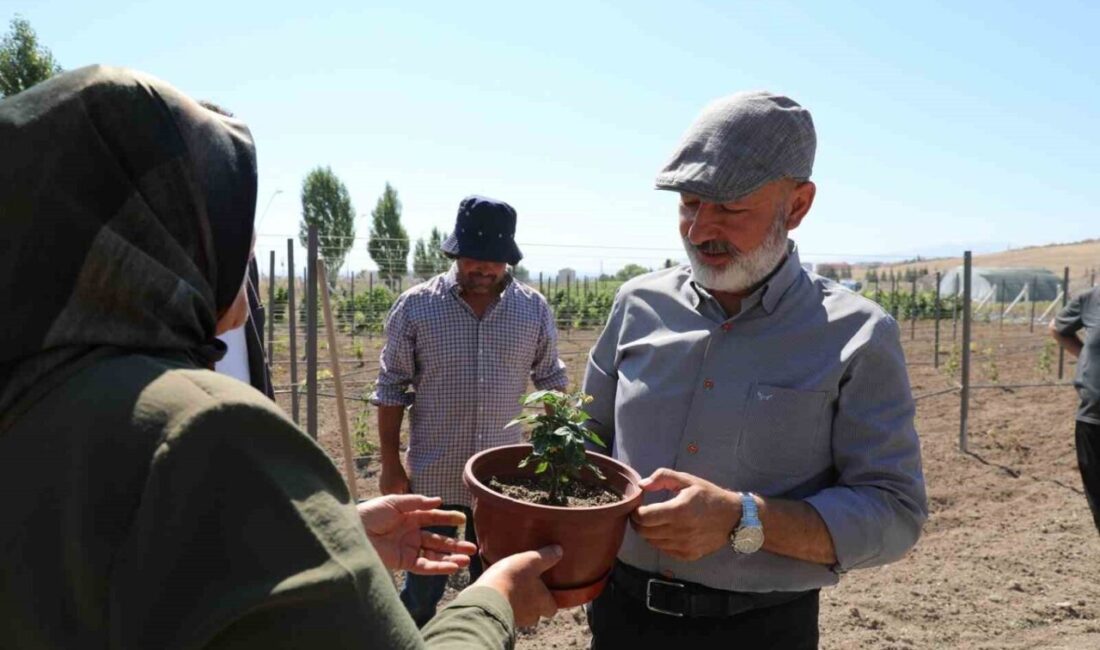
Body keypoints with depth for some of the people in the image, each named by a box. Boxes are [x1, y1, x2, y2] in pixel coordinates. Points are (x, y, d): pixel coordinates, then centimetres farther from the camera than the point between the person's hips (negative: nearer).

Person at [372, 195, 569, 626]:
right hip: (432, 477, -1)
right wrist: (391, 465, -3)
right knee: (423, 585, 15)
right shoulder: (415, 306, -8)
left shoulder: (535, 309, -3)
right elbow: (391, 389, -3)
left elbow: (551, 384, 6)